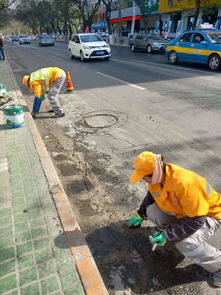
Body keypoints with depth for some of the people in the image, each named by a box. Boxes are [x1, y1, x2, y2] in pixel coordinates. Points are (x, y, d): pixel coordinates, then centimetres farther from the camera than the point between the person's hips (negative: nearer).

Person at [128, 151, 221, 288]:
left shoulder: (184, 184, -40)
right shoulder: (157, 176, -16)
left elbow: (196, 220, -32)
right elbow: (152, 195, 7)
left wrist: (167, 235, -29)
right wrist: (140, 215, 11)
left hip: (208, 214, -6)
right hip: (181, 210, 7)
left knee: (186, 243, -32)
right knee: (151, 209, -13)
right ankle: (171, 228, 16)